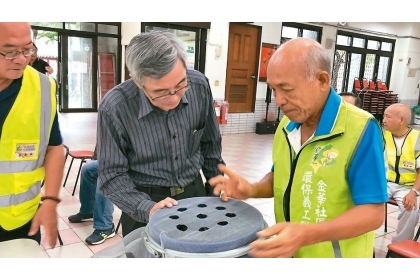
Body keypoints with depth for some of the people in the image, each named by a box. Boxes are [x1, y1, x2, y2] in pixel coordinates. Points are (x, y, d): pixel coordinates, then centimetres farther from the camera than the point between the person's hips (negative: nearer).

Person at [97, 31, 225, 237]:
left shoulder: (199, 85, -15)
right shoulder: (114, 108, -23)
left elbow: (211, 144, 0)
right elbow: (111, 176, -15)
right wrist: (147, 208, -28)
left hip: (195, 193, 3)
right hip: (145, 201, -3)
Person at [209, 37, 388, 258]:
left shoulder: (361, 129, -22)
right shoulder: (287, 124, -3)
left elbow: (373, 212, -23)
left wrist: (306, 235, -34)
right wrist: (252, 190, -11)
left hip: (334, 254, -6)